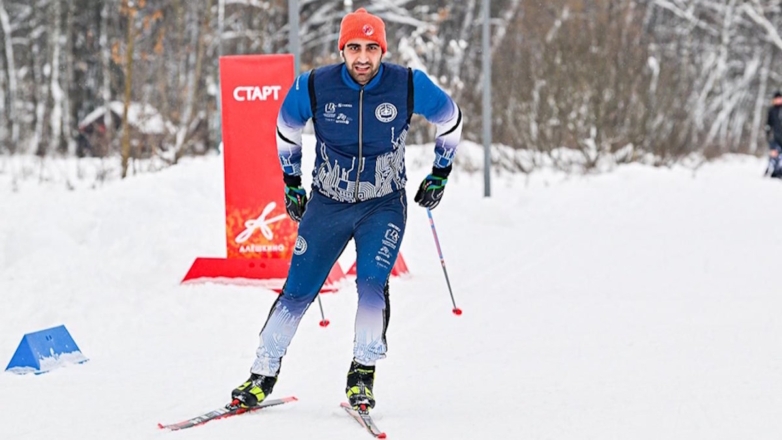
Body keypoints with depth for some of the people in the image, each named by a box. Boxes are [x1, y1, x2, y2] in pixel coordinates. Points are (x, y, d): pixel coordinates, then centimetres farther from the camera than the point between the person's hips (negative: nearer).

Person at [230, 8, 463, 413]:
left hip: (384, 206, -1)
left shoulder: (409, 86, -15)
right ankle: (263, 375, 12)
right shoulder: (313, 87, -14)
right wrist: (292, 183, 13)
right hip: (327, 204, 1)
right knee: (297, 291, 0)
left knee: (372, 285, -19)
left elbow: (450, 120, 5)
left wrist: (439, 175, 11)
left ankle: (363, 373, -4)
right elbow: (286, 129, 8)